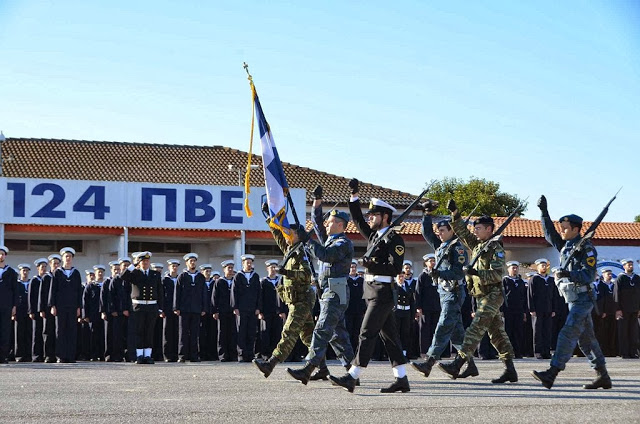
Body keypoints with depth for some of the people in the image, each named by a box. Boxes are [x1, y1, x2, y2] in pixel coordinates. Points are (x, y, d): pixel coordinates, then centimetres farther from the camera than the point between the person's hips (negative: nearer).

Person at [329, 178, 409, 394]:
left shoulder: (394, 239, -9)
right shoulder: (373, 235, 16)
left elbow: (396, 268, -15)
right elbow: (357, 219, 22)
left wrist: (373, 265, -22)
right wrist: (354, 194, 15)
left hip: (383, 292, -9)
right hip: (372, 291, 9)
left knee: (367, 333, -10)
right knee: (388, 334, 8)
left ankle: (352, 377, -12)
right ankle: (401, 379, 10)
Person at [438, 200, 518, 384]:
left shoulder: (496, 248, -10)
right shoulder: (477, 245, 16)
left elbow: (497, 274, -18)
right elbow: (462, 232, 22)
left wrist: (475, 272, -23)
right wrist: (455, 214, 10)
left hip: (491, 296, -9)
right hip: (482, 296, 9)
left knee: (475, 330, -14)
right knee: (497, 333, 8)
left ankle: (457, 365, -20)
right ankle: (510, 370, 10)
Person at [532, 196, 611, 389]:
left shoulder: (586, 249, -11)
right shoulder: (565, 246, 14)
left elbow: (588, 275, -18)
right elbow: (549, 234, 25)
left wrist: (569, 274, -31)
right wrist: (544, 212, 19)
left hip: (582, 299, -9)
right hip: (573, 300, 9)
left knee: (567, 334, -15)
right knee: (586, 339, 10)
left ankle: (551, 374, -23)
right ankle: (603, 377, 15)